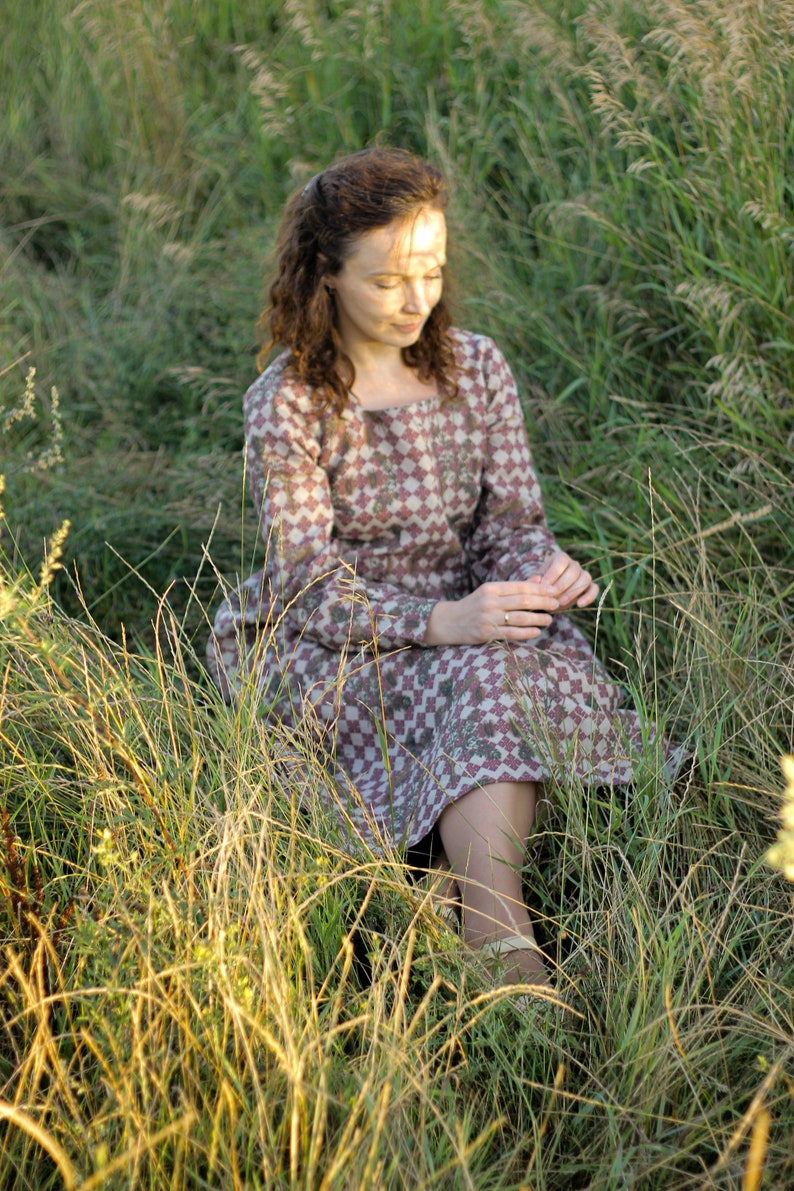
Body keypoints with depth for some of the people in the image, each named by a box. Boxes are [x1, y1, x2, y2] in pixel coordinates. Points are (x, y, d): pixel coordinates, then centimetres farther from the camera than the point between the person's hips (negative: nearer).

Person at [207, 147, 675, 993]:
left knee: (551, 662, -29)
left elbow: (512, 518, 3)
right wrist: (441, 621, -32)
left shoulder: (476, 368, 3)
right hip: (324, 646, -4)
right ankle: (502, 941, -43)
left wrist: (546, 569, -23)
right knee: (477, 680, -33)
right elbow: (312, 587, -16)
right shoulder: (287, 404, -11)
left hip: (462, 614, 4)